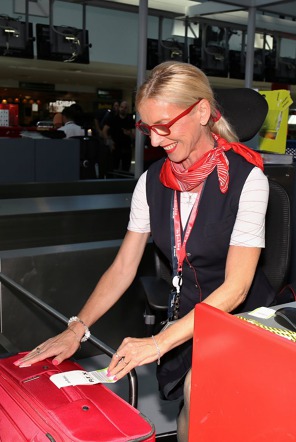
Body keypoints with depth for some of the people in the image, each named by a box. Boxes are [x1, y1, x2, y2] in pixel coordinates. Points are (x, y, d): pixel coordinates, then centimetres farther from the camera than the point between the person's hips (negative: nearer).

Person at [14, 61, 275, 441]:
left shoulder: (246, 178, -17)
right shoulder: (152, 181, -2)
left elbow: (235, 287, -21)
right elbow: (123, 268, 0)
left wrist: (159, 342, -28)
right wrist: (77, 328, -12)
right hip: (186, 317, 4)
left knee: (199, 388, -26)